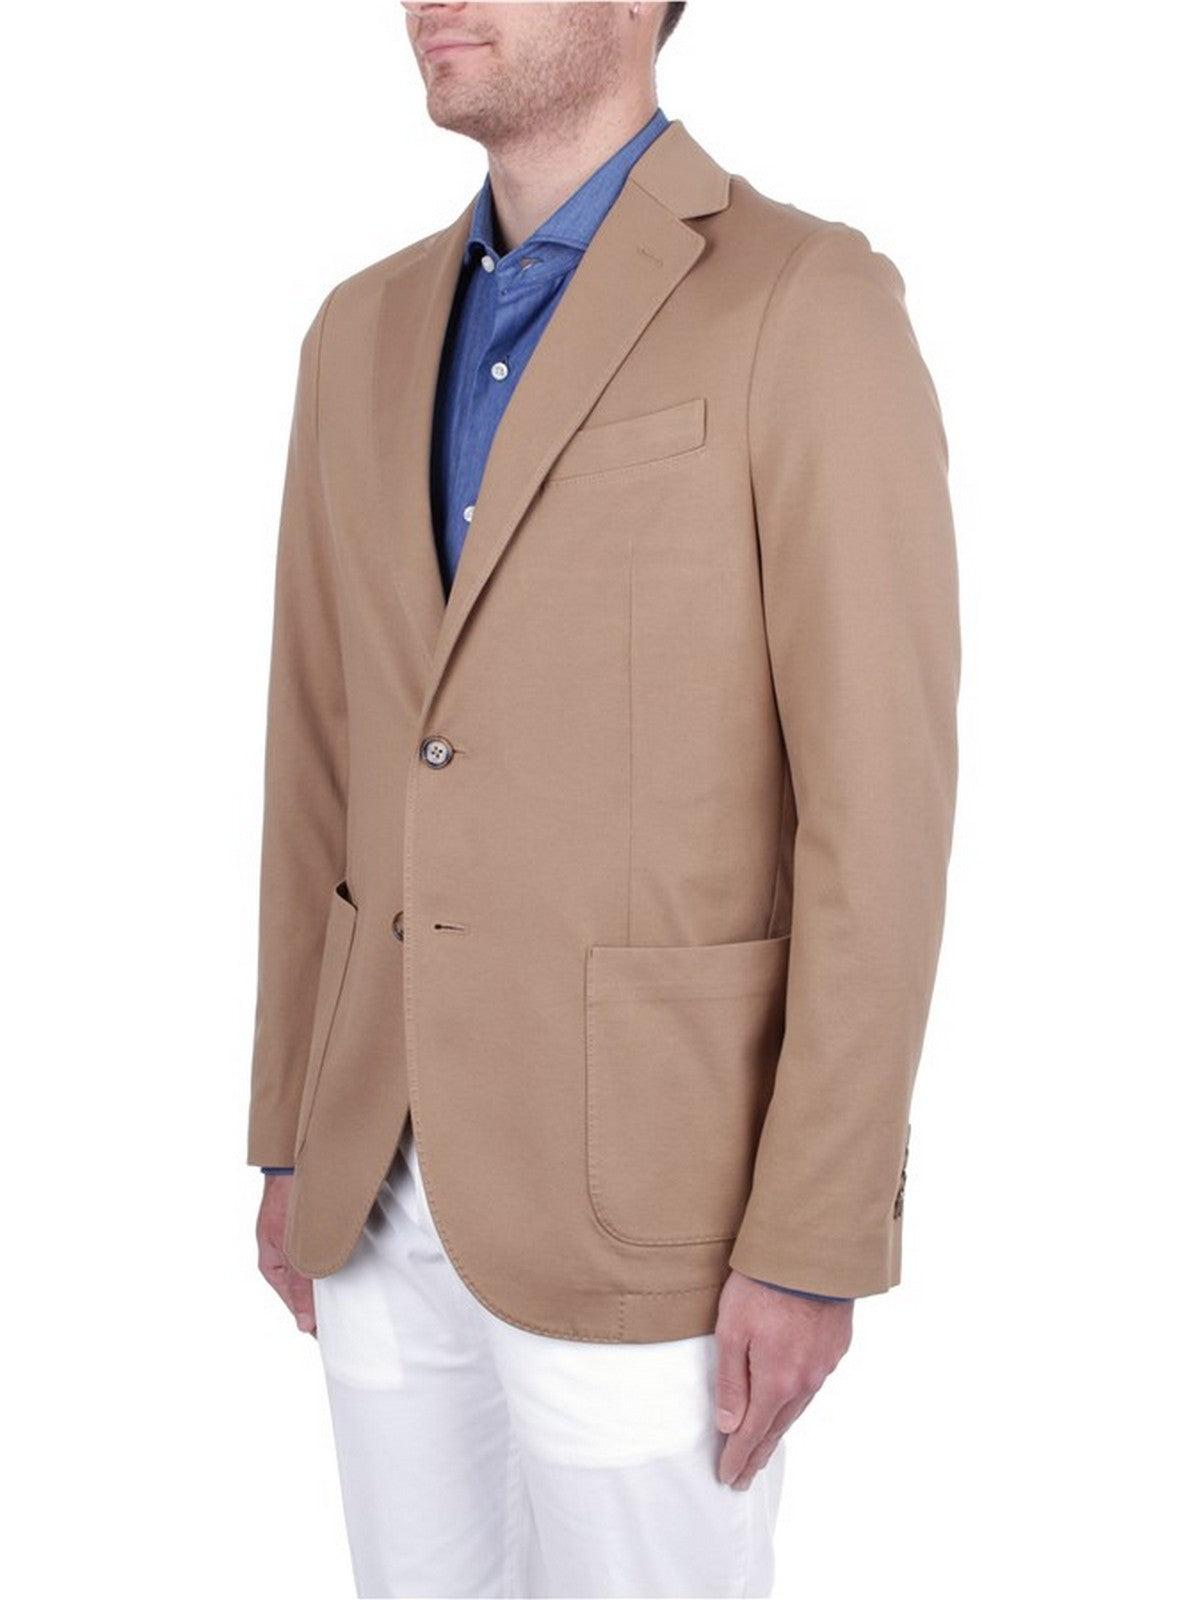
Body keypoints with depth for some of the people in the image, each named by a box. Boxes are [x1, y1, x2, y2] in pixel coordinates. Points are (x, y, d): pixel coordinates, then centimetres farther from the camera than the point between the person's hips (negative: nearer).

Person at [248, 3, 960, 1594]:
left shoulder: (814, 309, -12)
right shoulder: (372, 334, 9)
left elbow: (879, 802, -16)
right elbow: (333, 761, 12)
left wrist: (810, 1244, -16)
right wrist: (294, 1133, 14)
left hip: (649, 1173, -6)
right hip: (402, 1155, 7)